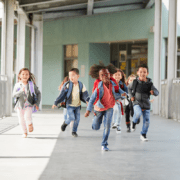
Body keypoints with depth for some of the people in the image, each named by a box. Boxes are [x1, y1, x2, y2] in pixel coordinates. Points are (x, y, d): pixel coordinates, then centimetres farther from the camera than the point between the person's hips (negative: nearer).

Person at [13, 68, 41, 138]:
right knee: (21, 120, 4)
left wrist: (37, 103, -2)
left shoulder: (32, 85, 0)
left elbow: (38, 93, 7)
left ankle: (30, 124, 9)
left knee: (27, 116, -23)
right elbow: (14, 95, -10)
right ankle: (24, 132, 24)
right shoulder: (17, 85, 0)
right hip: (20, 105, 2)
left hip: (29, 104, -2)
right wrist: (21, 91, -27)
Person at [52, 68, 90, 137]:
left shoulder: (81, 85, -3)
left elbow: (85, 94, -3)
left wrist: (87, 100, -23)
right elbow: (62, 95, -8)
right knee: (71, 117, -15)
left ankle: (74, 131, 22)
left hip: (77, 106, 3)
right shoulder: (67, 85, -10)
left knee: (77, 119, 2)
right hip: (69, 105, -3)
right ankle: (65, 123, 18)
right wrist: (56, 103, -10)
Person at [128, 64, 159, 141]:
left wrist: (153, 92, -25)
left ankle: (143, 134, 23)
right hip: (137, 103, -2)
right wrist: (131, 96, 4)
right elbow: (129, 88, 17)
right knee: (138, 113, -32)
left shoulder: (149, 83, -5)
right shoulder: (135, 82, -3)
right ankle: (134, 122, 0)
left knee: (147, 120, 2)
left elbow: (157, 92, -3)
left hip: (146, 104, 2)